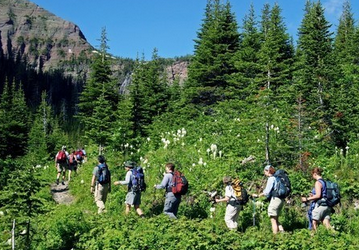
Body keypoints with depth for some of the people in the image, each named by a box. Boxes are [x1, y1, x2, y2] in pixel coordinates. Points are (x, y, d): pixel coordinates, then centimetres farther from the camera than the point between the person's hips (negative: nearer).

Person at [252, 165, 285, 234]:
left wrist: (258, 195, -6)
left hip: (275, 199, -9)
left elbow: (267, 192, -16)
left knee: (273, 220, -2)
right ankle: (282, 231, 7)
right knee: (276, 219, 17)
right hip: (281, 199, 9)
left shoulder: (271, 178, -10)